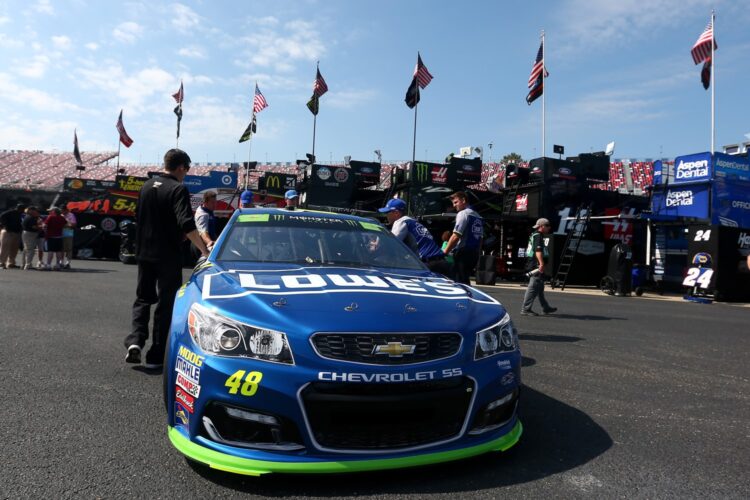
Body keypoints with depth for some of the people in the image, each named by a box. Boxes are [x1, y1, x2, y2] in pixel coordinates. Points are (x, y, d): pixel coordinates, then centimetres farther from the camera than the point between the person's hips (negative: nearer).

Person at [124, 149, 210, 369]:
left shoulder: (147, 186, 9)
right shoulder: (178, 189, -13)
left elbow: (138, 217, 18)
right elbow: (187, 225, -24)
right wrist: (204, 249, -24)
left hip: (144, 253, 6)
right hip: (168, 257, -6)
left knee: (143, 299, 19)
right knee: (165, 304, 4)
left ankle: (135, 341, 0)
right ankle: (155, 356, 7)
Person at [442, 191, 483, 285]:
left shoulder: (463, 214, -8)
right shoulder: (477, 216, 17)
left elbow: (456, 236, -16)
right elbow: (480, 237, 17)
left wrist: (445, 252, -11)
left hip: (463, 252, -9)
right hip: (474, 253, 9)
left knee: (460, 281, -7)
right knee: (465, 280, 16)